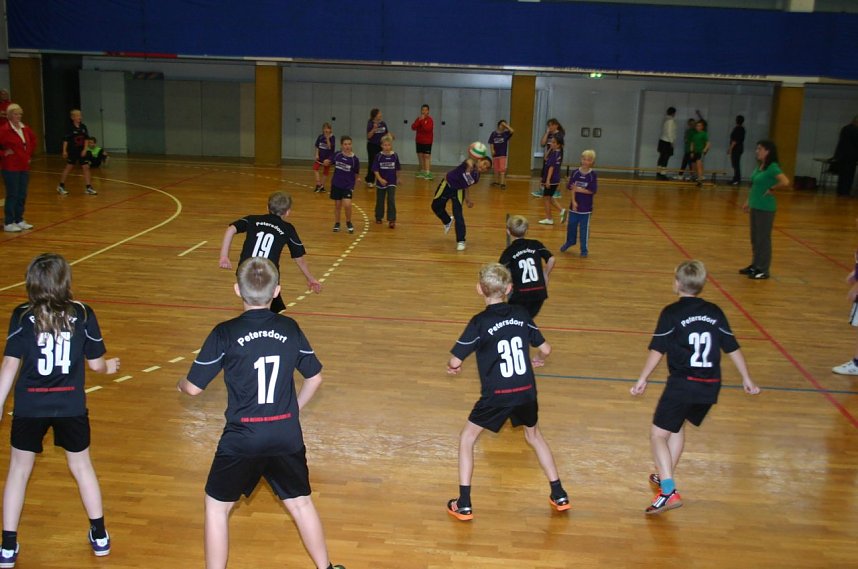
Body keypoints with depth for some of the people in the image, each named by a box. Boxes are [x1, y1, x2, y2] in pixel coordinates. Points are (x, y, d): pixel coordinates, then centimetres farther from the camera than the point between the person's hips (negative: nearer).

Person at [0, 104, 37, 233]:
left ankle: (19, 220, 22)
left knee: (22, 195, 12)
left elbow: (33, 140, 26)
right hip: (11, 168, -7)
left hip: (24, 167, 7)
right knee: (12, 195, -2)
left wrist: (30, 154, 19)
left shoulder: (25, 129, 7)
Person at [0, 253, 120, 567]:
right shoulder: (83, 314, -7)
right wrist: (110, 366, 22)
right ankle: (99, 535, 29)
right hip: (71, 406, 1)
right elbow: (95, 364, -1)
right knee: (81, 466, 20)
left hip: (29, 407, -1)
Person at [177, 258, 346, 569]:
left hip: (241, 439, -3)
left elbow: (193, 387, -5)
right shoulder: (290, 328, -2)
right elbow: (315, 377, 8)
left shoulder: (225, 333, -11)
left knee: (217, 507, 18)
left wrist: (180, 384, 18)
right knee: (300, 502, 21)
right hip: (287, 436, 3)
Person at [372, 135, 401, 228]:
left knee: (391, 200, -8)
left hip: (391, 182, 0)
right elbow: (375, 170, -10)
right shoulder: (379, 156, -10)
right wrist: (380, 179, -21)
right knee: (380, 201, 14)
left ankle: (392, 220, -7)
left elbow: (397, 169, 6)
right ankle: (378, 217, 31)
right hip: (381, 182, 0)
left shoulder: (395, 156, -5)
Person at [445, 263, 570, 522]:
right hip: (526, 391, 4)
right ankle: (560, 496, 34)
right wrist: (538, 361, 32)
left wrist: (453, 367, 13)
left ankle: (464, 505, 14)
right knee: (534, 435, 29)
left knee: (467, 439, 16)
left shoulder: (480, 322, -11)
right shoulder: (521, 314, 2)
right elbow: (545, 349, 9)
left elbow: (455, 361, -11)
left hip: (496, 395, -4)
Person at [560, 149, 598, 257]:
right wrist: (574, 202, -15)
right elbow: (571, 188, -7)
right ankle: (570, 242, 39)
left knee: (584, 228, 4)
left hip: (586, 207, -2)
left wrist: (579, 189, -18)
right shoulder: (575, 172, -4)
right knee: (571, 225, 15)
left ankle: (584, 249, 14)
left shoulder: (593, 175, -9)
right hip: (575, 204, 2)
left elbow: (592, 191, -14)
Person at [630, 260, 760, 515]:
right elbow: (733, 348, 12)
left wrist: (643, 379, -1)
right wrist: (746, 379, 22)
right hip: (710, 387, 6)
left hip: (683, 384, -6)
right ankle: (666, 479, 37)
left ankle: (669, 492, -12)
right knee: (678, 427, 28)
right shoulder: (714, 312, 8)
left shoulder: (672, 313, -6)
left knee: (658, 434, 1)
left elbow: (657, 350, -9)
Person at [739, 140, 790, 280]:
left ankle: (763, 270, 7)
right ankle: (755, 265, 26)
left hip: (765, 208, -9)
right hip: (755, 206, 9)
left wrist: (771, 189, -16)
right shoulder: (759, 167, 9)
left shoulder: (773, 167, -17)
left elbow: (785, 182, -29)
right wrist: (748, 202, 17)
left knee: (763, 238, -1)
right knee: (755, 238, 15)